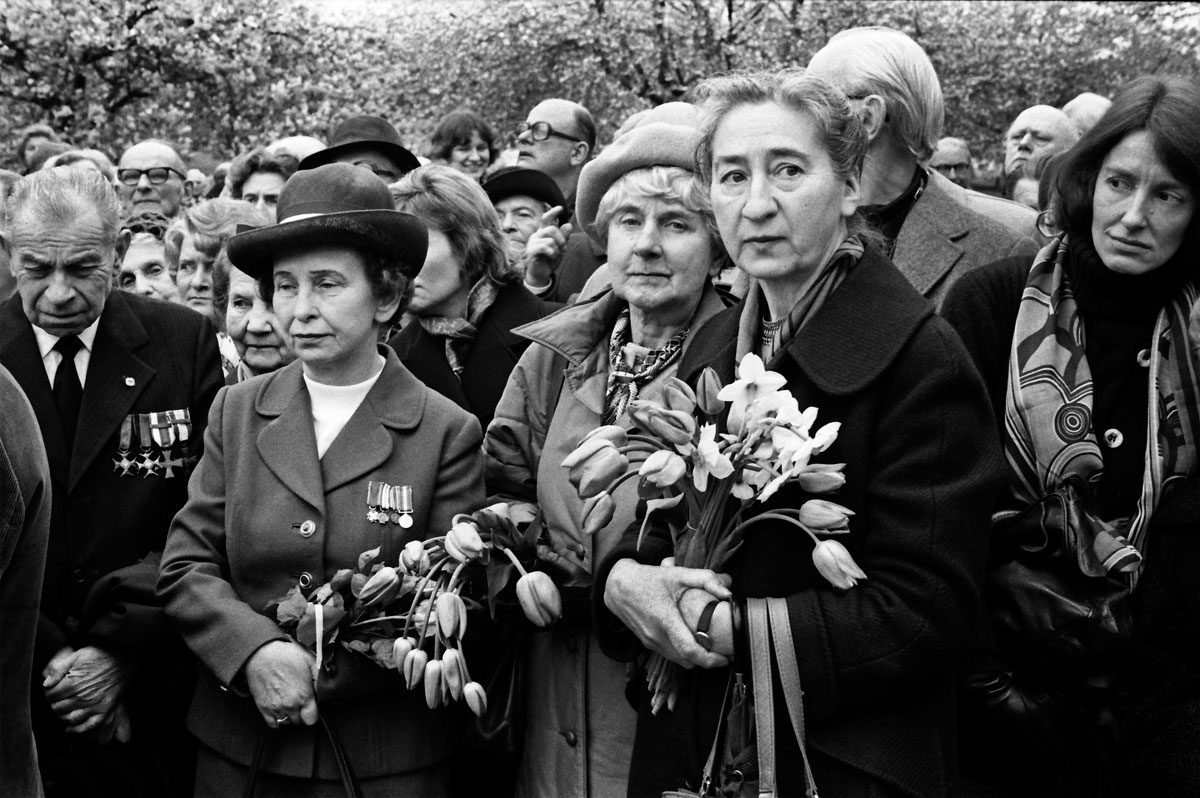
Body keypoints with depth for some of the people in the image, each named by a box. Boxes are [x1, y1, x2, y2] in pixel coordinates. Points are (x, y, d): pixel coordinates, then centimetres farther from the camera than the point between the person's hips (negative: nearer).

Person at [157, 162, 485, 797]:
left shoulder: (447, 433, -6)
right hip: (236, 745, 2)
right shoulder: (236, 412, 4)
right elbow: (185, 566, 0)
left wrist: (321, 668, -17)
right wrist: (256, 651, -18)